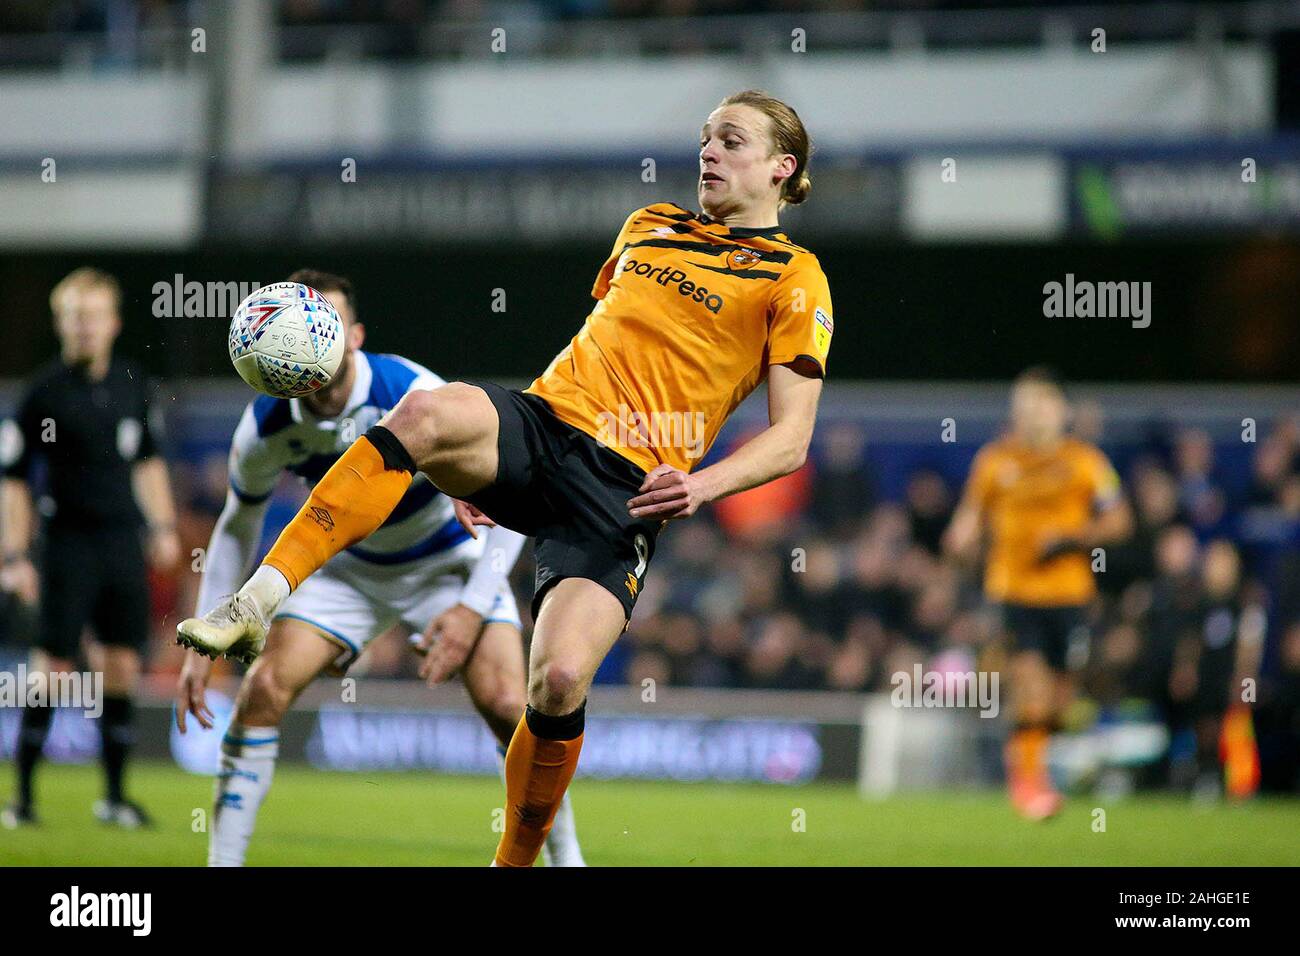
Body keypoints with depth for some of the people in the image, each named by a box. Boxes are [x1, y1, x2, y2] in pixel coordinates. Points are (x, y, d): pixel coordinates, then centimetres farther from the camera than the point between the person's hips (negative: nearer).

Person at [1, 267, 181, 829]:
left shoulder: (130, 384, 8)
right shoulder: (45, 391, -6)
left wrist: (164, 526, 16)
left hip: (124, 541, 5)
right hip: (69, 544, -5)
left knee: (122, 667, 4)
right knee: (52, 666, -6)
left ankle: (115, 795, 12)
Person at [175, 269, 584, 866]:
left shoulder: (416, 398, -31)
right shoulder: (265, 426, -20)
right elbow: (237, 527, -1)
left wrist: (473, 608, -29)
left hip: (448, 561, -3)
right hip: (351, 565, 3)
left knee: (504, 704, -19)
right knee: (264, 689, -15)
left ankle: (564, 857, 1)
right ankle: (223, 863, -6)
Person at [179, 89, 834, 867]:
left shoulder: (794, 279, 6)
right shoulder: (648, 226, 23)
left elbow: (791, 438, 0)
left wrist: (706, 484, -18)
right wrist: (487, 456, 26)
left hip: (625, 491, -4)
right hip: (542, 423, 4)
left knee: (561, 678, -24)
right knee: (426, 412, -32)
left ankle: (517, 862, 1)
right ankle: (254, 605, -40)